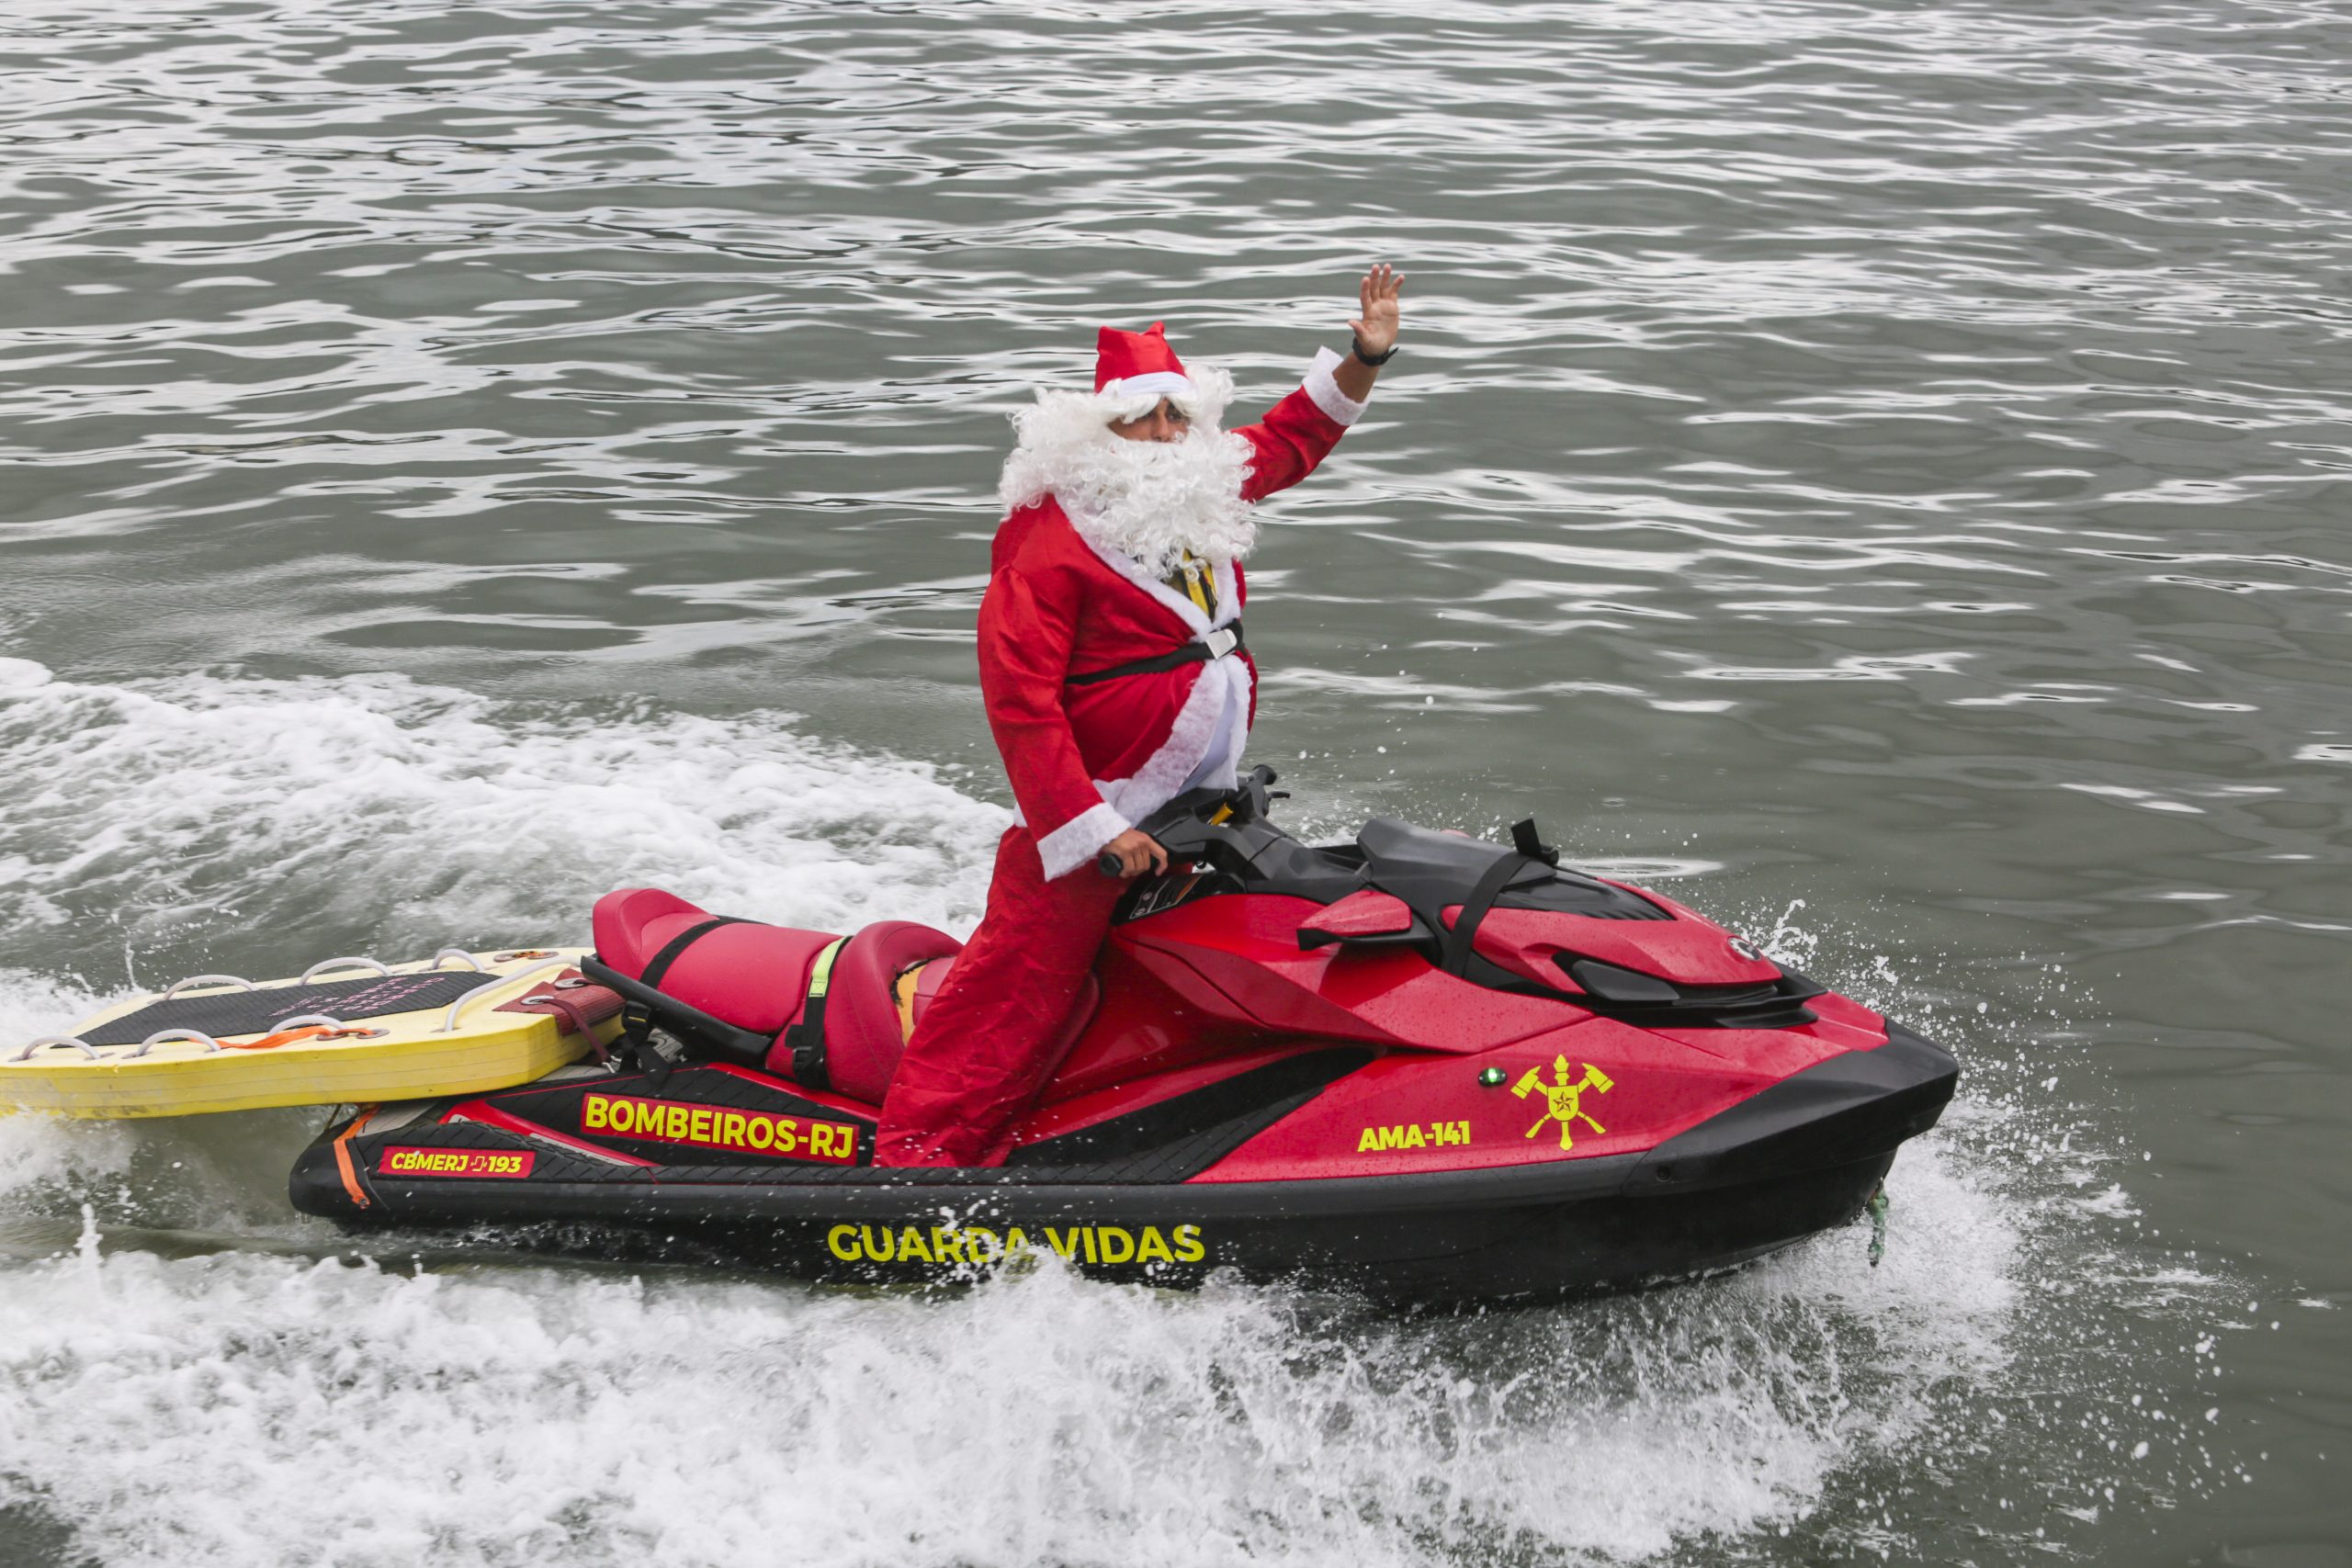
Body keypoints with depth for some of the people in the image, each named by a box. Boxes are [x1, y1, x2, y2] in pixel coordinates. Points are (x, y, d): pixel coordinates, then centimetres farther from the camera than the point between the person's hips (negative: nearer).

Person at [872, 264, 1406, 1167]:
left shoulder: (1211, 493, 8)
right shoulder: (1051, 541, -16)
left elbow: (1292, 438, 29)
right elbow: (1018, 697, -20)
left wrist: (1364, 361, 17)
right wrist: (1092, 828, -23)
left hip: (1203, 803, 8)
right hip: (1093, 807, -8)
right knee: (1024, 982, -10)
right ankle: (920, 1152, -8)